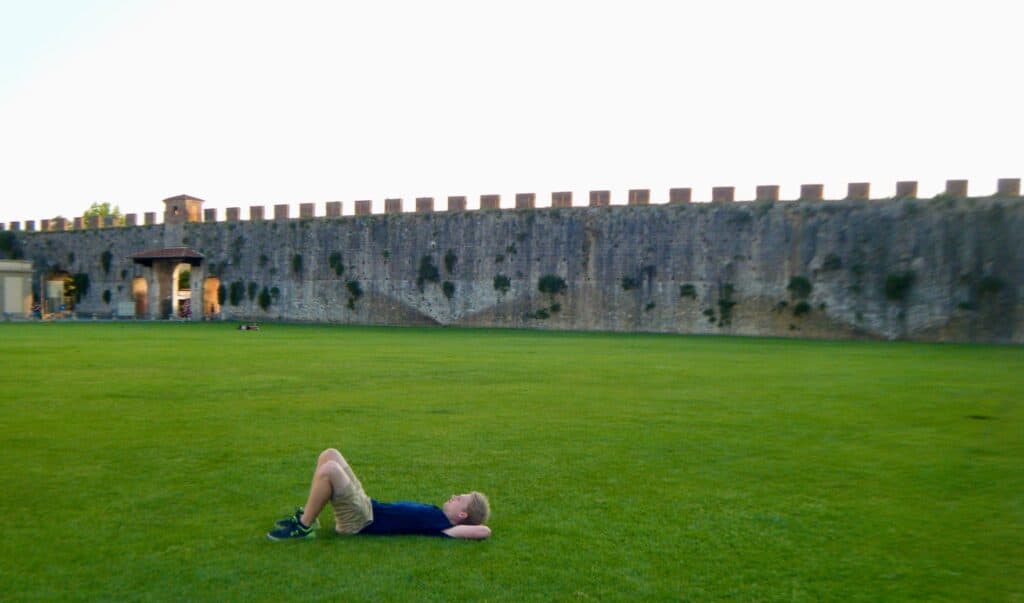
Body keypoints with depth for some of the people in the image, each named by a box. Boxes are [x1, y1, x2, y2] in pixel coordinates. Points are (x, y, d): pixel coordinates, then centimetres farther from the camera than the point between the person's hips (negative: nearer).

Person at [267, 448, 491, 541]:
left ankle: (303, 527, -9)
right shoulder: (438, 515, 9)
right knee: (329, 454, 7)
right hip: (365, 506, 9)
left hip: (359, 520, -9)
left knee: (329, 469, -28)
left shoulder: (442, 526, -15)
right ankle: (306, 516, 14)